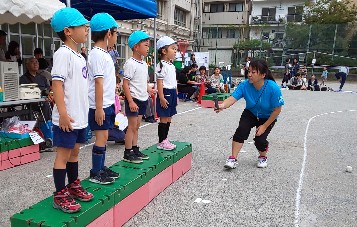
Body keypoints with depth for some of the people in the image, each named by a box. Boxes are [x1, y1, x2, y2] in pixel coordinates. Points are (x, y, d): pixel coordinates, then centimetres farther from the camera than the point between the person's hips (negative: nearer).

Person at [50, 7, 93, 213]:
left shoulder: (79, 56, 14)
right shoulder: (63, 53, -13)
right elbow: (57, 84, -19)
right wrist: (63, 113, -23)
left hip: (80, 116, 9)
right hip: (67, 118, -9)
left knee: (74, 151, 18)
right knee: (63, 154, 1)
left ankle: (73, 186, 32)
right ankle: (60, 196, 12)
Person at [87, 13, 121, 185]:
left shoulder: (104, 54, 15)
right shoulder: (97, 54, -15)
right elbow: (98, 82, -19)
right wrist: (99, 108, -20)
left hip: (107, 104, 9)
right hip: (100, 106, -9)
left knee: (103, 137, 14)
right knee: (102, 138, -4)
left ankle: (101, 168, 25)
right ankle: (95, 174, 7)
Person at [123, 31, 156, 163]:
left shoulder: (144, 64, 12)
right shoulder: (130, 63, -15)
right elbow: (125, 84, -18)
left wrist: (149, 89, 3)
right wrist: (131, 102, -22)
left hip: (142, 99, 8)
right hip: (133, 99, -8)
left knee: (136, 127, 15)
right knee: (132, 126, -2)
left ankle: (135, 150, 25)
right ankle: (127, 154, 8)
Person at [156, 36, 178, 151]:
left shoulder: (172, 66, 15)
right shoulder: (162, 65, -13)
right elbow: (160, 82, -17)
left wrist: (176, 95, 19)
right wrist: (161, 97, -21)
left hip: (172, 93, 9)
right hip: (166, 93, -9)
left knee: (169, 118, 13)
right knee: (164, 118, -3)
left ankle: (165, 139, 23)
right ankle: (161, 142, 7)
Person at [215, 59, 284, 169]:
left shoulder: (273, 88, -31)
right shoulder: (245, 85, -25)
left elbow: (277, 110, -21)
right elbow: (232, 98, -37)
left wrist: (264, 126, -17)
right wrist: (223, 105, -60)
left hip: (268, 117, -2)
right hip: (250, 114, 2)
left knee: (260, 139, -15)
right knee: (241, 130, -21)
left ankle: (263, 157, 20)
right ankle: (233, 159, -9)